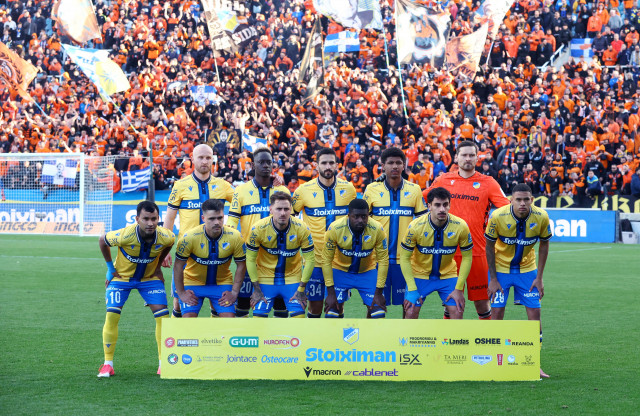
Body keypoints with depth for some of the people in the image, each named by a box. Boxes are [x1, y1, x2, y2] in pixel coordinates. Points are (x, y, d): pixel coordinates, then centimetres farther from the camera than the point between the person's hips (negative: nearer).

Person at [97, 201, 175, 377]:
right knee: (112, 315, -14)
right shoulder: (125, 235, -34)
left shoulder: (166, 237, -26)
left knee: (162, 315, -10)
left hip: (150, 277, 2)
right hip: (121, 276, -2)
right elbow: (103, 240, -11)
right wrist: (110, 267, -6)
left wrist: (158, 266, 3)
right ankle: (108, 364, -2)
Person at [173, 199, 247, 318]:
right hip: (193, 283, -2)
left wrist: (234, 292, -6)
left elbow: (241, 266, -4)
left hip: (222, 283, 2)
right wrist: (181, 293, -10)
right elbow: (178, 266, -12)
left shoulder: (235, 237, -17)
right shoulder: (190, 237, -23)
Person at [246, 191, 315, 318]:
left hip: (293, 278, 1)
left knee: (299, 316, -8)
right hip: (265, 278, 0)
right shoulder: (258, 229, -20)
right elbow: (250, 259, -8)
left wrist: (301, 289, -8)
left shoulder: (301, 229, -18)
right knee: (259, 316, -7)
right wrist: (256, 289, -9)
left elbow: (310, 259, -8)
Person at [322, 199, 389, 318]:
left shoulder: (377, 229, -24)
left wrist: (379, 293, -15)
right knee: (332, 312, -9)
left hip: (367, 272, 1)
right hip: (340, 271, -1)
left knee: (378, 314, -10)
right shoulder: (335, 229, -26)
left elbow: (383, 261, -14)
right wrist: (331, 293, -18)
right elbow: (326, 260, -17)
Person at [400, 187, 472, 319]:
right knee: (411, 312, -11)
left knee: (457, 312, -11)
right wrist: (412, 289, -18)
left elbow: (467, 257, -7)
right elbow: (404, 258, -12)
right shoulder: (416, 226, -22)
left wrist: (459, 289, -11)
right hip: (419, 274, -1)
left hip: (448, 275, 1)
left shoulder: (460, 226, -19)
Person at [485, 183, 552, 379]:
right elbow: (489, 246, -10)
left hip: (527, 269, 2)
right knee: (497, 312, -5)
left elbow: (544, 245, -2)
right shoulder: (498, 216, -23)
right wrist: (493, 279, -11)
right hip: (501, 268, -2)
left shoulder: (541, 217, -18)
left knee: (534, 312, -3)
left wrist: (539, 277, -5)